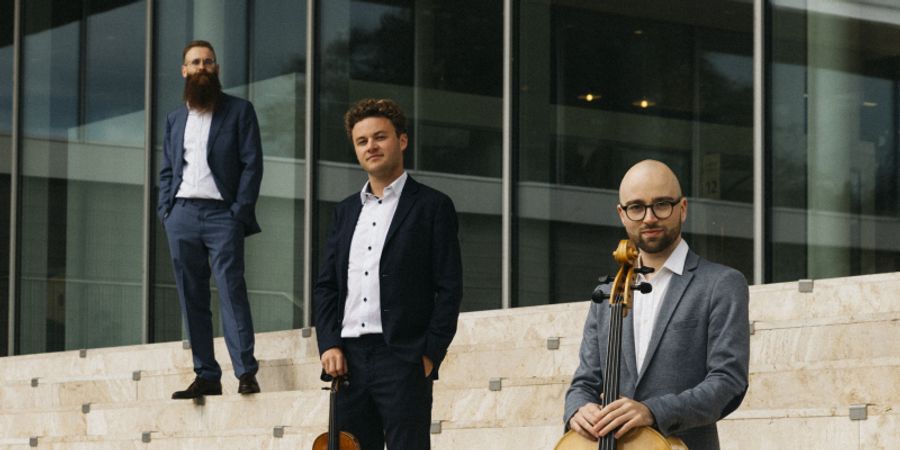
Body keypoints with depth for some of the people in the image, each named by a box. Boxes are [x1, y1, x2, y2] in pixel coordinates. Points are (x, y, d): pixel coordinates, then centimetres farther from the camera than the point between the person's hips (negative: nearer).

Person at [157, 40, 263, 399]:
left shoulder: (239, 111, 7)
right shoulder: (175, 118, 20)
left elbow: (252, 163, 0)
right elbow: (167, 170, 20)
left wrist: (241, 211, -10)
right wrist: (166, 210, 4)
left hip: (222, 213, -4)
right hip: (182, 215, 5)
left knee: (231, 291, -13)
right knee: (191, 299, 2)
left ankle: (246, 373, -15)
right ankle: (206, 376, 3)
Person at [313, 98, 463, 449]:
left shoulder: (432, 207, 2)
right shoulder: (346, 212, 19)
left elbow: (449, 289, -3)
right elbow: (326, 286, 16)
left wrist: (429, 355, -11)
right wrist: (328, 345, 1)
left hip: (403, 359, -5)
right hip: (348, 361, 5)